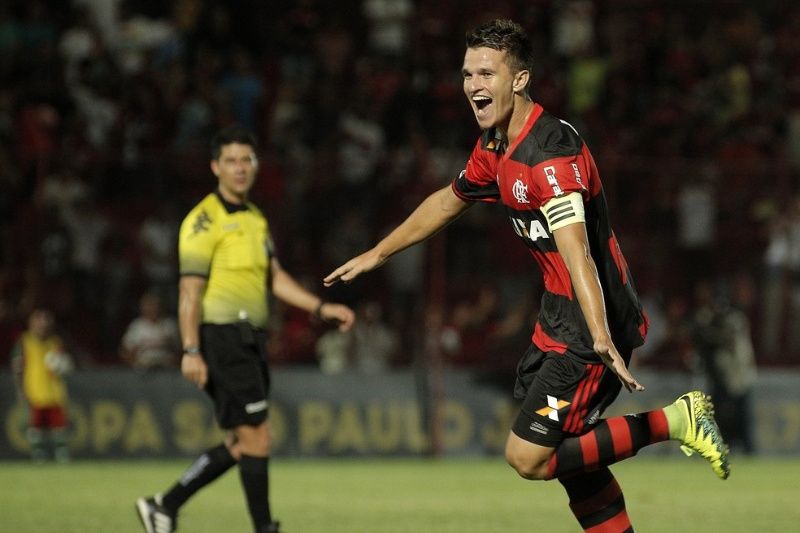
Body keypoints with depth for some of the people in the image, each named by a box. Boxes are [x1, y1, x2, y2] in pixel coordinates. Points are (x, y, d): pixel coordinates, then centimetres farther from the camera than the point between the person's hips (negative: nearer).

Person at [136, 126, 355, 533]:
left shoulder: (255, 218, 17)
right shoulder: (205, 220, -9)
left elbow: (275, 278, 21)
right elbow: (189, 290, -13)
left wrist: (321, 308, 10)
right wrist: (191, 351, -20)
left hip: (248, 342, 9)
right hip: (223, 340, -9)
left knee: (239, 446, 10)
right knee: (257, 439, -8)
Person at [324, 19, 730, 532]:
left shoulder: (551, 153, -23)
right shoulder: (495, 147, 7)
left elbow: (575, 249, -36)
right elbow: (449, 200, 27)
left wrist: (601, 338, -46)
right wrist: (377, 254, 33)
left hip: (594, 324, -9)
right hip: (559, 317, 10)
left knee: (528, 457, -11)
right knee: (567, 455, 12)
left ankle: (671, 420, -6)